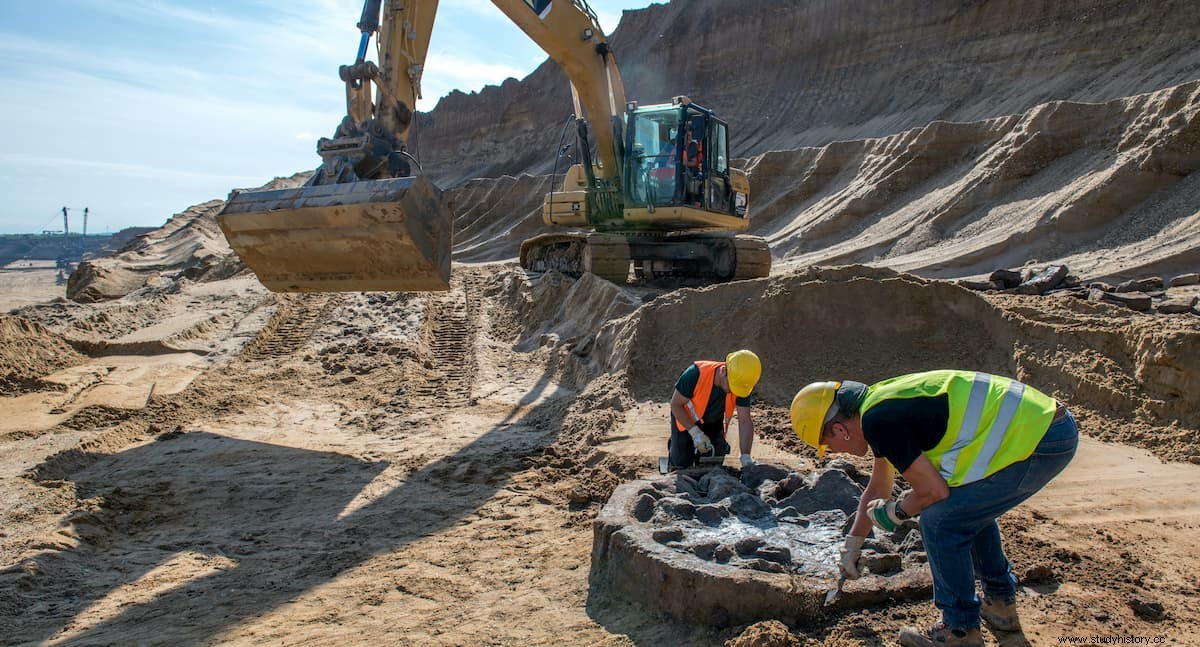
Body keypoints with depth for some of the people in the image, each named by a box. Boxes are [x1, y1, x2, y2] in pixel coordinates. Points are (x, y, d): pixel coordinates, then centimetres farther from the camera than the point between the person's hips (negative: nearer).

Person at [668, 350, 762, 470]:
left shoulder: (742, 385, -28)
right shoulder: (696, 374, -38)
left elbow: (745, 422, -25)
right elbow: (676, 404, -26)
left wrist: (746, 456, -36)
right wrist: (695, 433, -33)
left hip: (714, 422, 3)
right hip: (686, 419, -3)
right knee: (681, 463, -6)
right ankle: (673, 445, 27)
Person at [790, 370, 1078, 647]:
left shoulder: (877, 420, -15)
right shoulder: (884, 400, 16)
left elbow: (934, 490, -14)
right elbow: (877, 490, 29)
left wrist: (895, 512, 6)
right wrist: (852, 545, 38)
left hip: (1034, 441, -10)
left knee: (939, 521, -3)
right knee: (970, 509, 26)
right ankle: (1000, 603, 37)